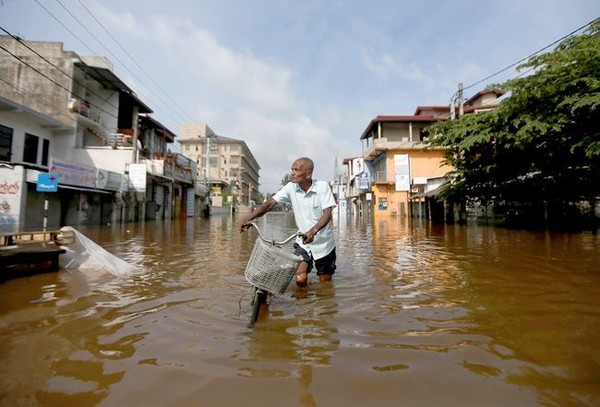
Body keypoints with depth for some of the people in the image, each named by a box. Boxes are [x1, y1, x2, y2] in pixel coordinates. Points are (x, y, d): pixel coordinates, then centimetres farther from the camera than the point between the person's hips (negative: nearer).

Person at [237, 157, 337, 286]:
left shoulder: (322, 186, -14)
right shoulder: (291, 187, -6)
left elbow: (327, 213, -24)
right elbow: (269, 203, -12)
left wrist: (313, 231, -42)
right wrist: (248, 218, -28)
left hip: (324, 243, -2)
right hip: (303, 243, 2)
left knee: (325, 284, 8)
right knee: (300, 280, -11)